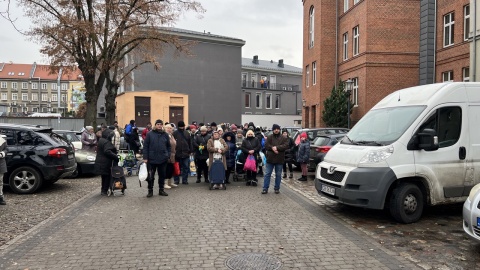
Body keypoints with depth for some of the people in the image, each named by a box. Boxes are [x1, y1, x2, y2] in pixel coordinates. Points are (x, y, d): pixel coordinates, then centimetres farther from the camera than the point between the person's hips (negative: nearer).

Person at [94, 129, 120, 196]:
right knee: (107, 177, 0)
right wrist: (115, 157, -29)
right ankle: (104, 190, 3)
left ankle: (103, 190, 26)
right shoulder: (107, 143, -19)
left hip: (100, 162, 10)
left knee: (104, 177, 18)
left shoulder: (101, 140, 14)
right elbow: (107, 151, -31)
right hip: (105, 164, -10)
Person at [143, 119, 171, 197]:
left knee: (162, 175, 11)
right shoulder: (150, 134, -2)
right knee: (151, 176, 5)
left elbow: (169, 146, 11)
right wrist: (145, 157, -8)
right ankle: (150, 191, 18)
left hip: (163, 159, 2)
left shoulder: (165, 135, 6)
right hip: (151, 159, -2)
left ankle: (161, 190, 24)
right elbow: (145, 146, -3)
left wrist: (168, 155, 1)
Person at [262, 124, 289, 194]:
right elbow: (266, 145, -8)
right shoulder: (269, 137, 3)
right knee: (267, 174, 3)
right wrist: (272, 148, -24)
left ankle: (277, 188, 21)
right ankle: (265, 188, 8)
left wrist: (277, 147, -22)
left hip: (279, 159, 1)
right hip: (270, 159, 0)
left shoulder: (283, 138, 2)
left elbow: (286, 146, -12)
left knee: (278, 175, 9)